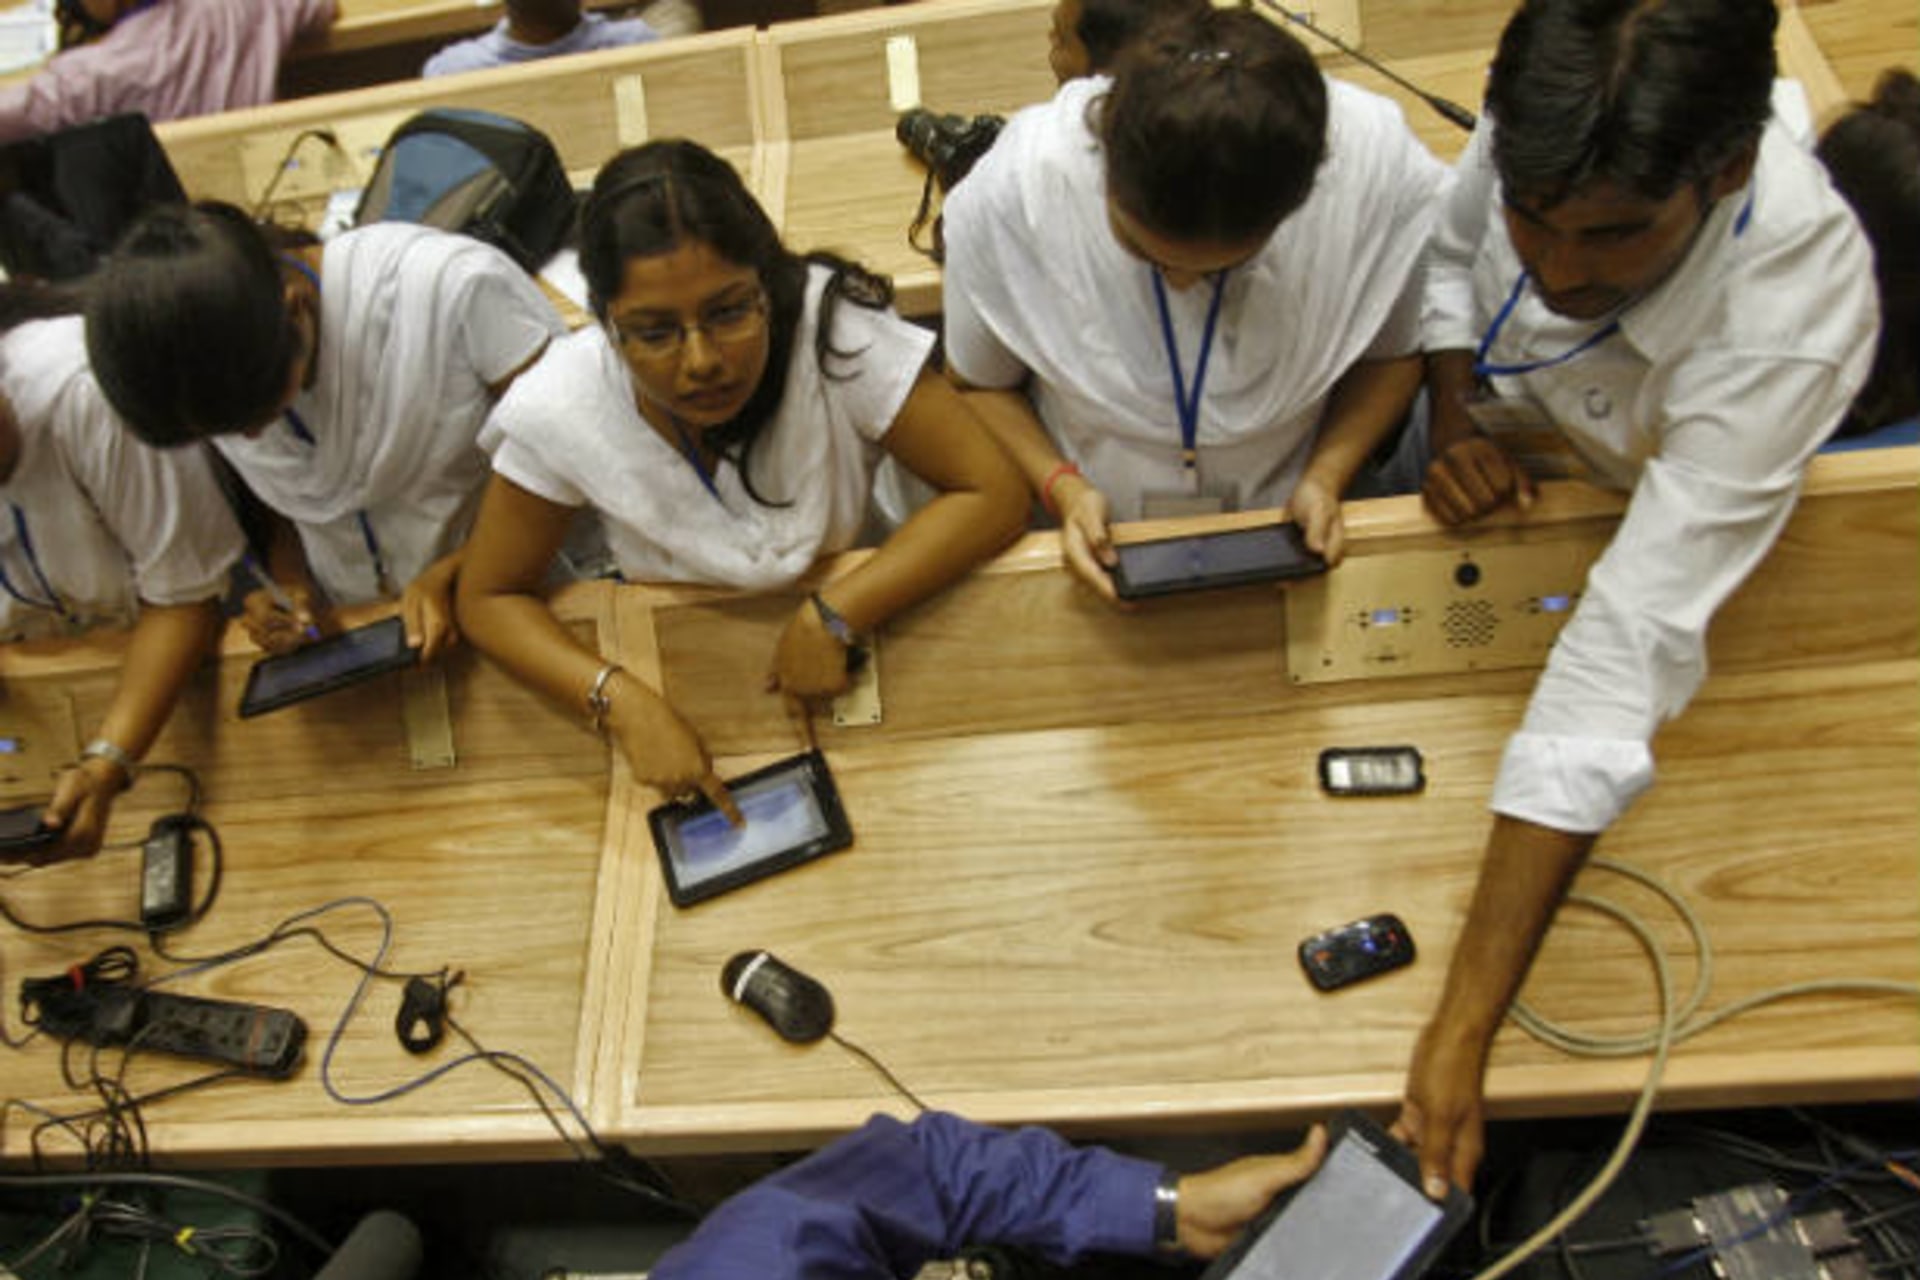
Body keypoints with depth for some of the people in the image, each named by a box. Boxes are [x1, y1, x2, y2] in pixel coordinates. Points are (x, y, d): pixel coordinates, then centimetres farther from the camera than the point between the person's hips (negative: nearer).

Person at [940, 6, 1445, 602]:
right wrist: (1062, 487, -21)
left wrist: (1327, 475, -16)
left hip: (1282, 540, 1)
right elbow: (979, 382, -6)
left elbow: (1392, 353, -2)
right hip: (1098, 546, -1)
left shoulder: (1379, 164, -23)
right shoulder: (1010, 192, -25)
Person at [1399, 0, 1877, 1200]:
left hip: (1641, 505, -4)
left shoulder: (1794, 324, -44)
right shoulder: (1551, 118, -32)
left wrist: (1462, 1037, -50)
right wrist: (1454, 421, -28)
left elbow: (1629, 653, -50)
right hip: (1494, 444, 4)